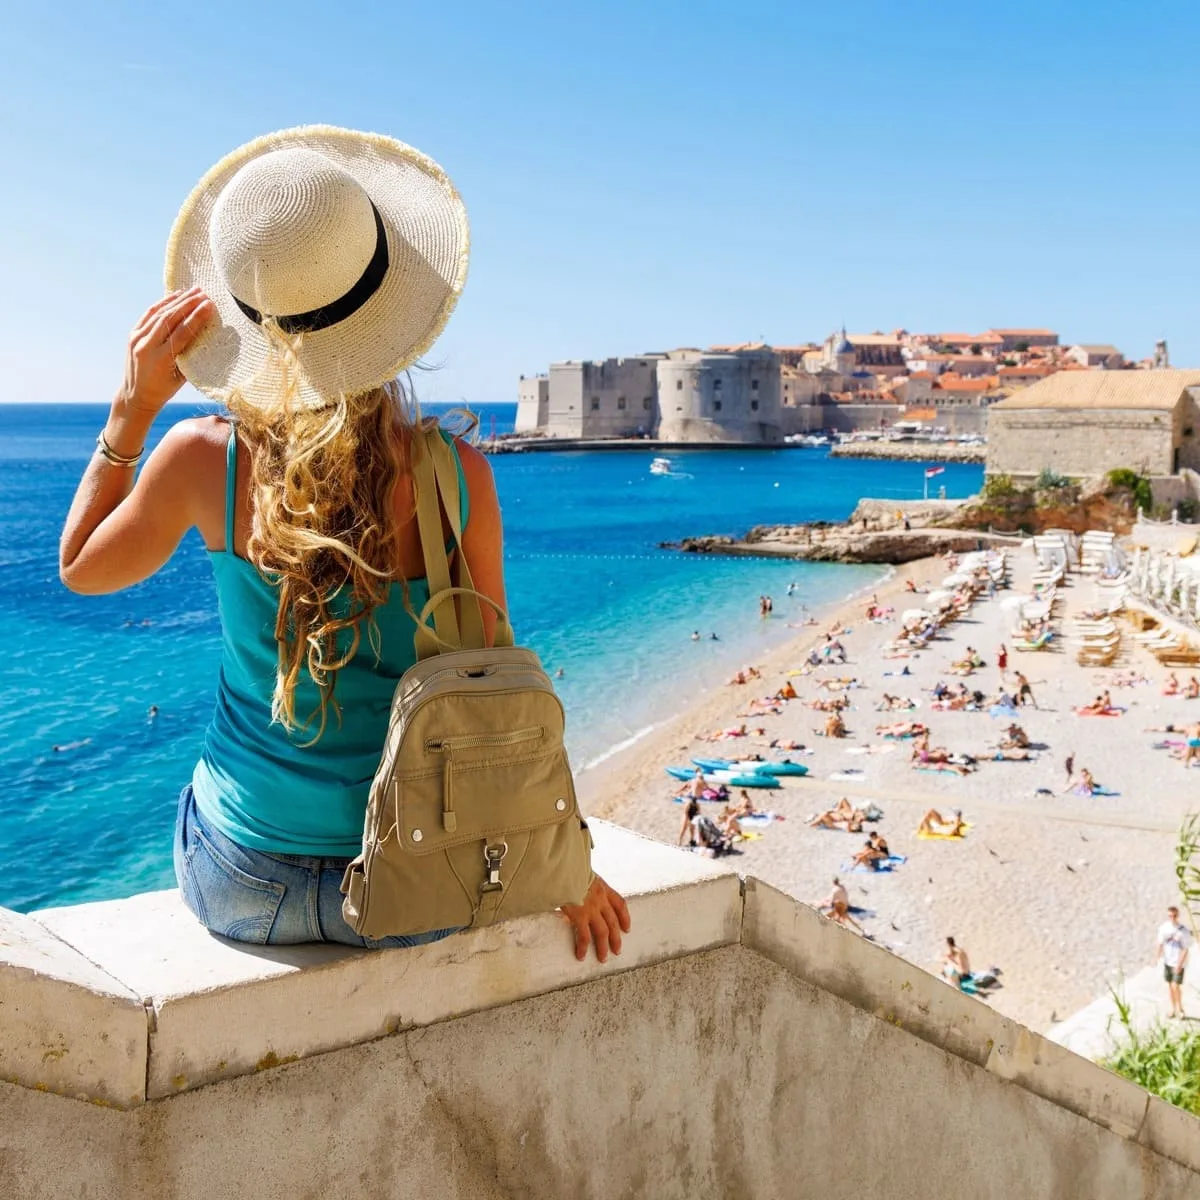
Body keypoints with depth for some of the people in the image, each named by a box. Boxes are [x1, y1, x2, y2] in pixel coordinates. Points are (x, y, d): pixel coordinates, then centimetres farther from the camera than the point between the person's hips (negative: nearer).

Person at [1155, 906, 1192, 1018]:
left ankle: (1180, 1008, 18)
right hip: (1167, 961, 4)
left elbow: (1185, 949, -15)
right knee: (1169, 985, 11)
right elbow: (1160, 943, 1)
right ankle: (1173, 1009, 25)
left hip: (1179, 962, -4)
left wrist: (1179, 964, -19)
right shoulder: (1164, 927, -6)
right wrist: (1157, 958, -9)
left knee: (1176, 986, -5)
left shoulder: (1184, 930, -19)